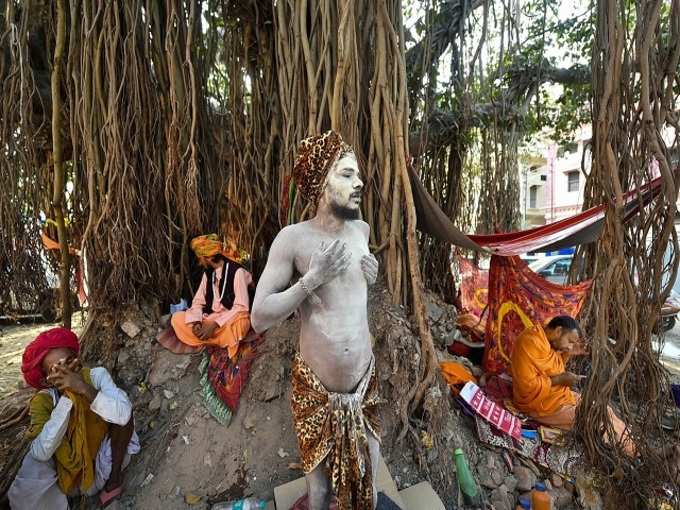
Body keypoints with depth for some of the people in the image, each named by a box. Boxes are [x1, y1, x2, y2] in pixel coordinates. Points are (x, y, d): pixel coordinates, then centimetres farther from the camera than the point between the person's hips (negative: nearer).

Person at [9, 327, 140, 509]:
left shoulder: (97, 375, -19)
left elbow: (123, 415, -35)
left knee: (122, 414, -23)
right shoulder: (43, 401, -15)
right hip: (70, 468, 1)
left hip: (106, 458, 0)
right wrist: (67, 398, -34)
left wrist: (84, 388, -42)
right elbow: (41, 453, -30)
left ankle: (115, 476, -6)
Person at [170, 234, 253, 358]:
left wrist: (215, 324, -25)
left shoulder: (237, 271, -14)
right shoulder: (207, 273, 7)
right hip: (210, 318, 7)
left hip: (231, 319, -7)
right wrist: (196, 322, -16)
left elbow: (241, 307, -19)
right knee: (177, 318, -10)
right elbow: (198, 302, 4)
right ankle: (220, 341, -16)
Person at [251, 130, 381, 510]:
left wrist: (371, 277, -2)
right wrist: (312, 279, -25)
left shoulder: (362, 230, -1)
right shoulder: (294, 238, -17)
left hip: (366, 382, 4)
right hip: (317, 389, -4)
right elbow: (260, 318, -15)